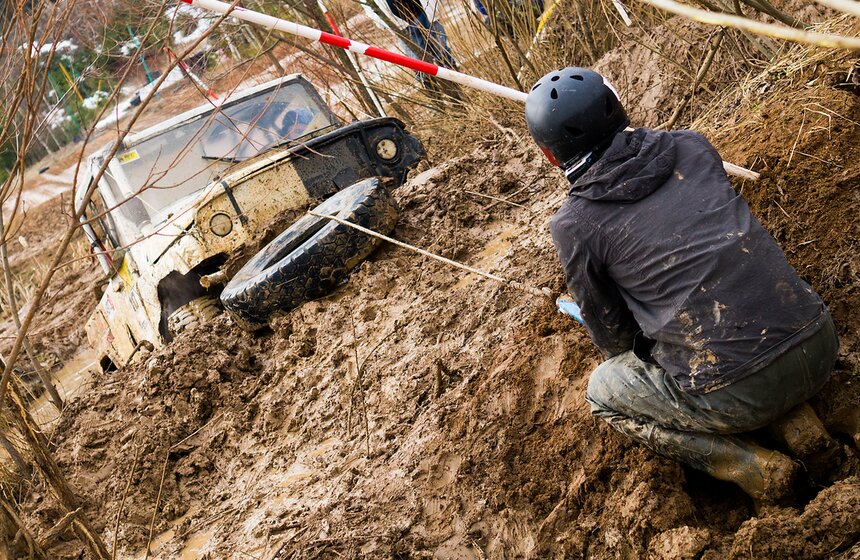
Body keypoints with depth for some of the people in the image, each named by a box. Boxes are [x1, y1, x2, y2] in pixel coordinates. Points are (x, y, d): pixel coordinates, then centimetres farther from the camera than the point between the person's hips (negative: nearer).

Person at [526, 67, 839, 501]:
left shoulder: (572, 224, -4)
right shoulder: (690, 145, 8)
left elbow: (612, 335, 9)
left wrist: (628, 356, 32)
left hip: (741, 392, -6)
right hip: (822, 348, 6)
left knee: (602, 392, 21)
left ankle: (753, 468, 6)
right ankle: (796, 420, 16)